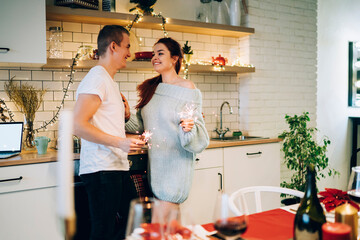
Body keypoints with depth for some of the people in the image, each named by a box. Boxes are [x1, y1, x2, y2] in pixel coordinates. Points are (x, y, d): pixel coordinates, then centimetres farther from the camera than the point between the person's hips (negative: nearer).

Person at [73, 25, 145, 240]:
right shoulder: (97, 78, -11)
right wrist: (120, 142, -25)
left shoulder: (110, 81, 21)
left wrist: (123, 113, 15)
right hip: (101, 169, -10)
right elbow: (78, 125, -20)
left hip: (118, 167, 10)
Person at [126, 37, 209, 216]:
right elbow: (140, 124, 17)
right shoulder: (150, 88, 11)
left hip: (176, 161, -6)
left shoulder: (188, 88, -8)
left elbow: (197, 132, -10)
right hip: (155, 161, 6)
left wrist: (188, 128, -30)